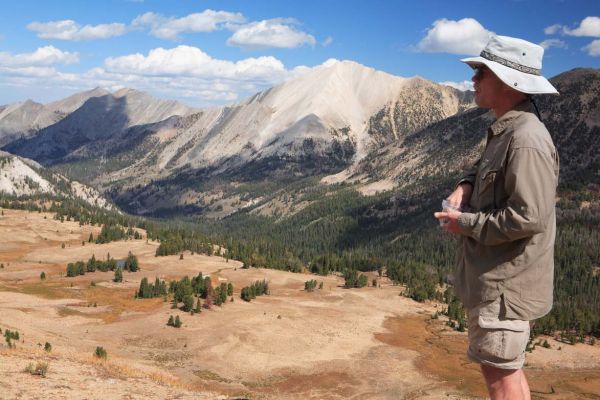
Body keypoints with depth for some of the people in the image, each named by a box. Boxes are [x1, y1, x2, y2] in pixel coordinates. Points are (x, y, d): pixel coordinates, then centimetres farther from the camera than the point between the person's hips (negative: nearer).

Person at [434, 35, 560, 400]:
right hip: (496, 278, 10)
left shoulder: (526, 140, -23)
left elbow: (527, 217, -28)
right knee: (504, 367, 21)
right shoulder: (505, 131, 9)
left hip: (505, 284, -10)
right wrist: (467, 186, 4)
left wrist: (466, 223, -17)